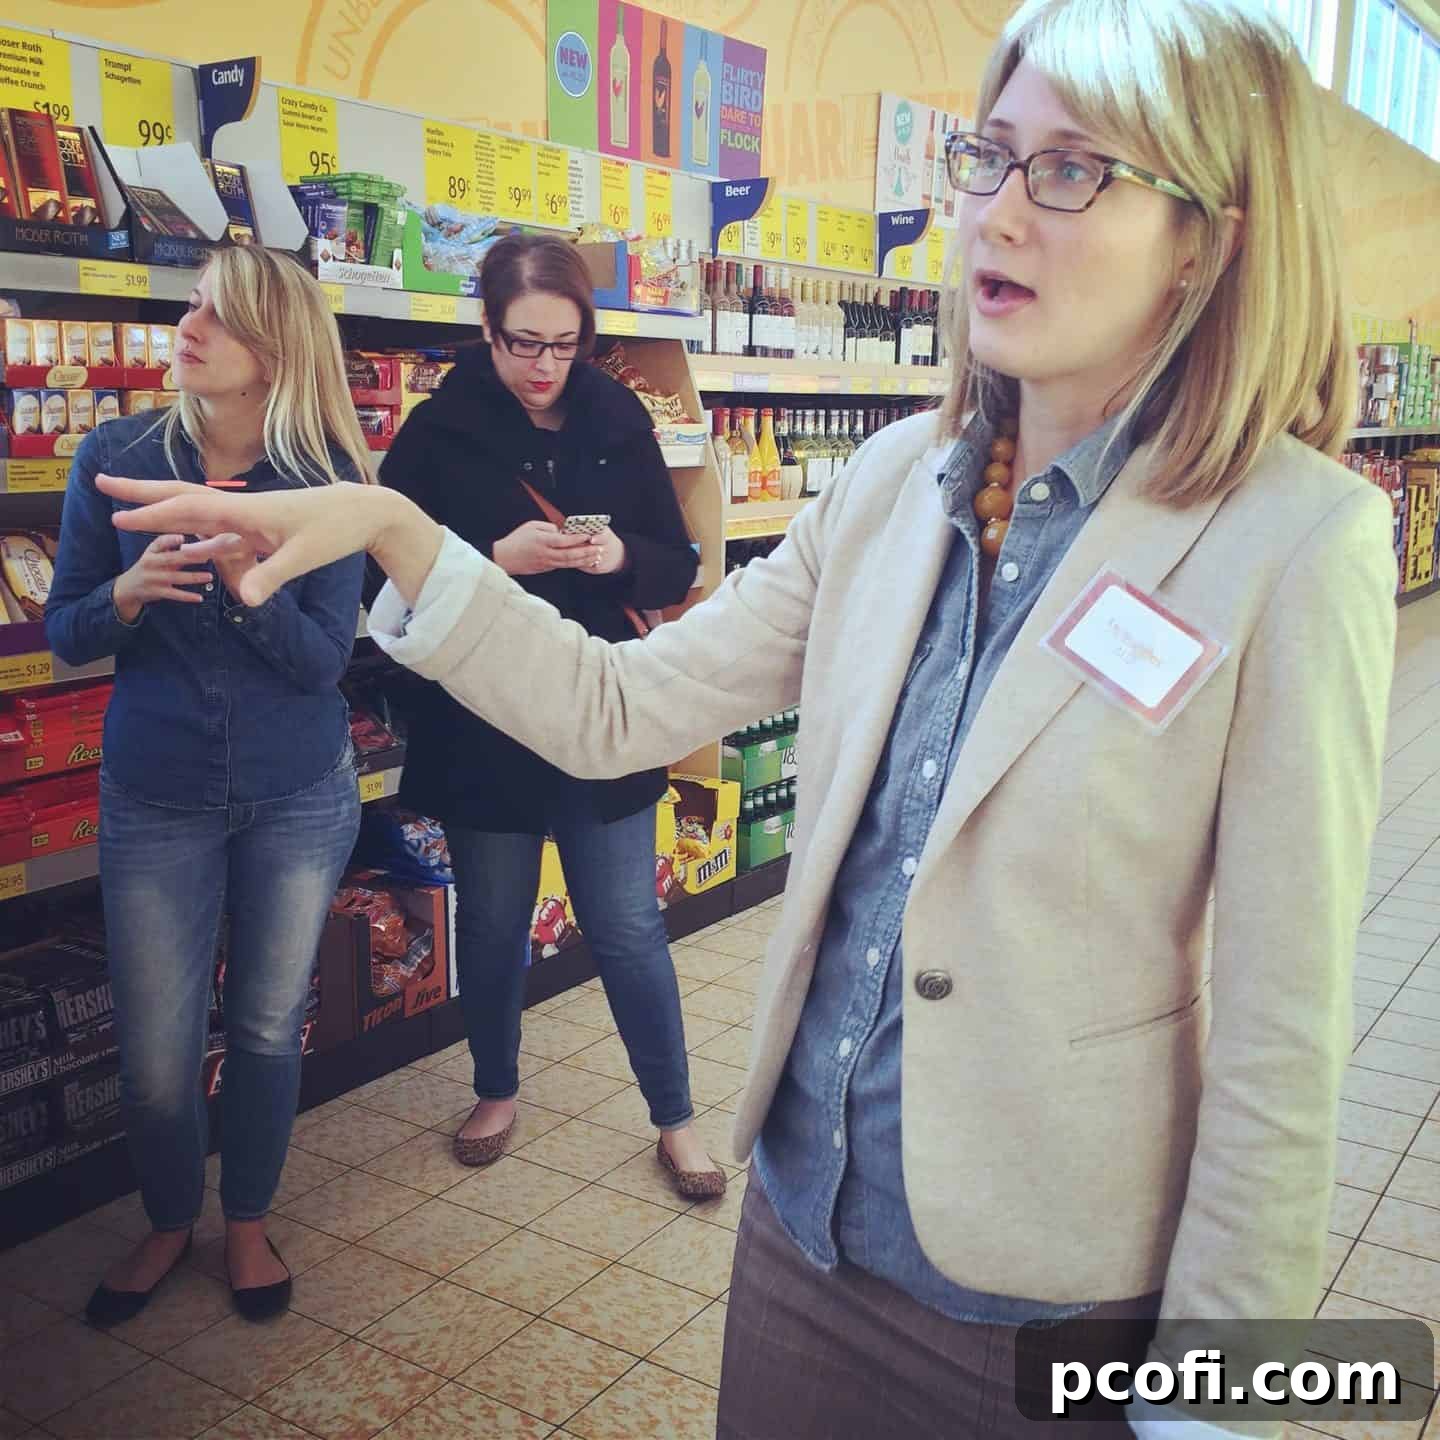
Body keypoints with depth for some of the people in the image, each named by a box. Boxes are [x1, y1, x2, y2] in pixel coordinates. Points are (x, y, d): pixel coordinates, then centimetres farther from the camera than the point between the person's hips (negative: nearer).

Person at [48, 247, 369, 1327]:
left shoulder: (328, 481, -10)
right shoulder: (115, 458, -7)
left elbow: (324, 660, -14)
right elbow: (66, 632, -2)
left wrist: (244, 577, -30)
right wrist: (129, 591, -23)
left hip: (300, 801, 0)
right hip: (155, 800, 1)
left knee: (268, 1031, 14)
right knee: (157, 1058, 7)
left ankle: (248, 1223, 39)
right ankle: (169, 1223, 37)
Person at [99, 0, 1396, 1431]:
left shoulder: (1299, 541, -17)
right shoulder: (898, 477, -1)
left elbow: (1280, 1040, -15)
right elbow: (618, 708, 1)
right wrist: (389, 532, -10)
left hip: (1045, 1303, -4)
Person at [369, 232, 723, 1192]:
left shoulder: (619, 424, 1)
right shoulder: (439, 431, -5)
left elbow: (677, 572, 5)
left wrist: (621, 558, -17)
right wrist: (499, 559, -21)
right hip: (482, 726, 0)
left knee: (630, 927, 5)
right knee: (493, 924, 15)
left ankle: (676, 1120, 22)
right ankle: (497, 1092, 39)